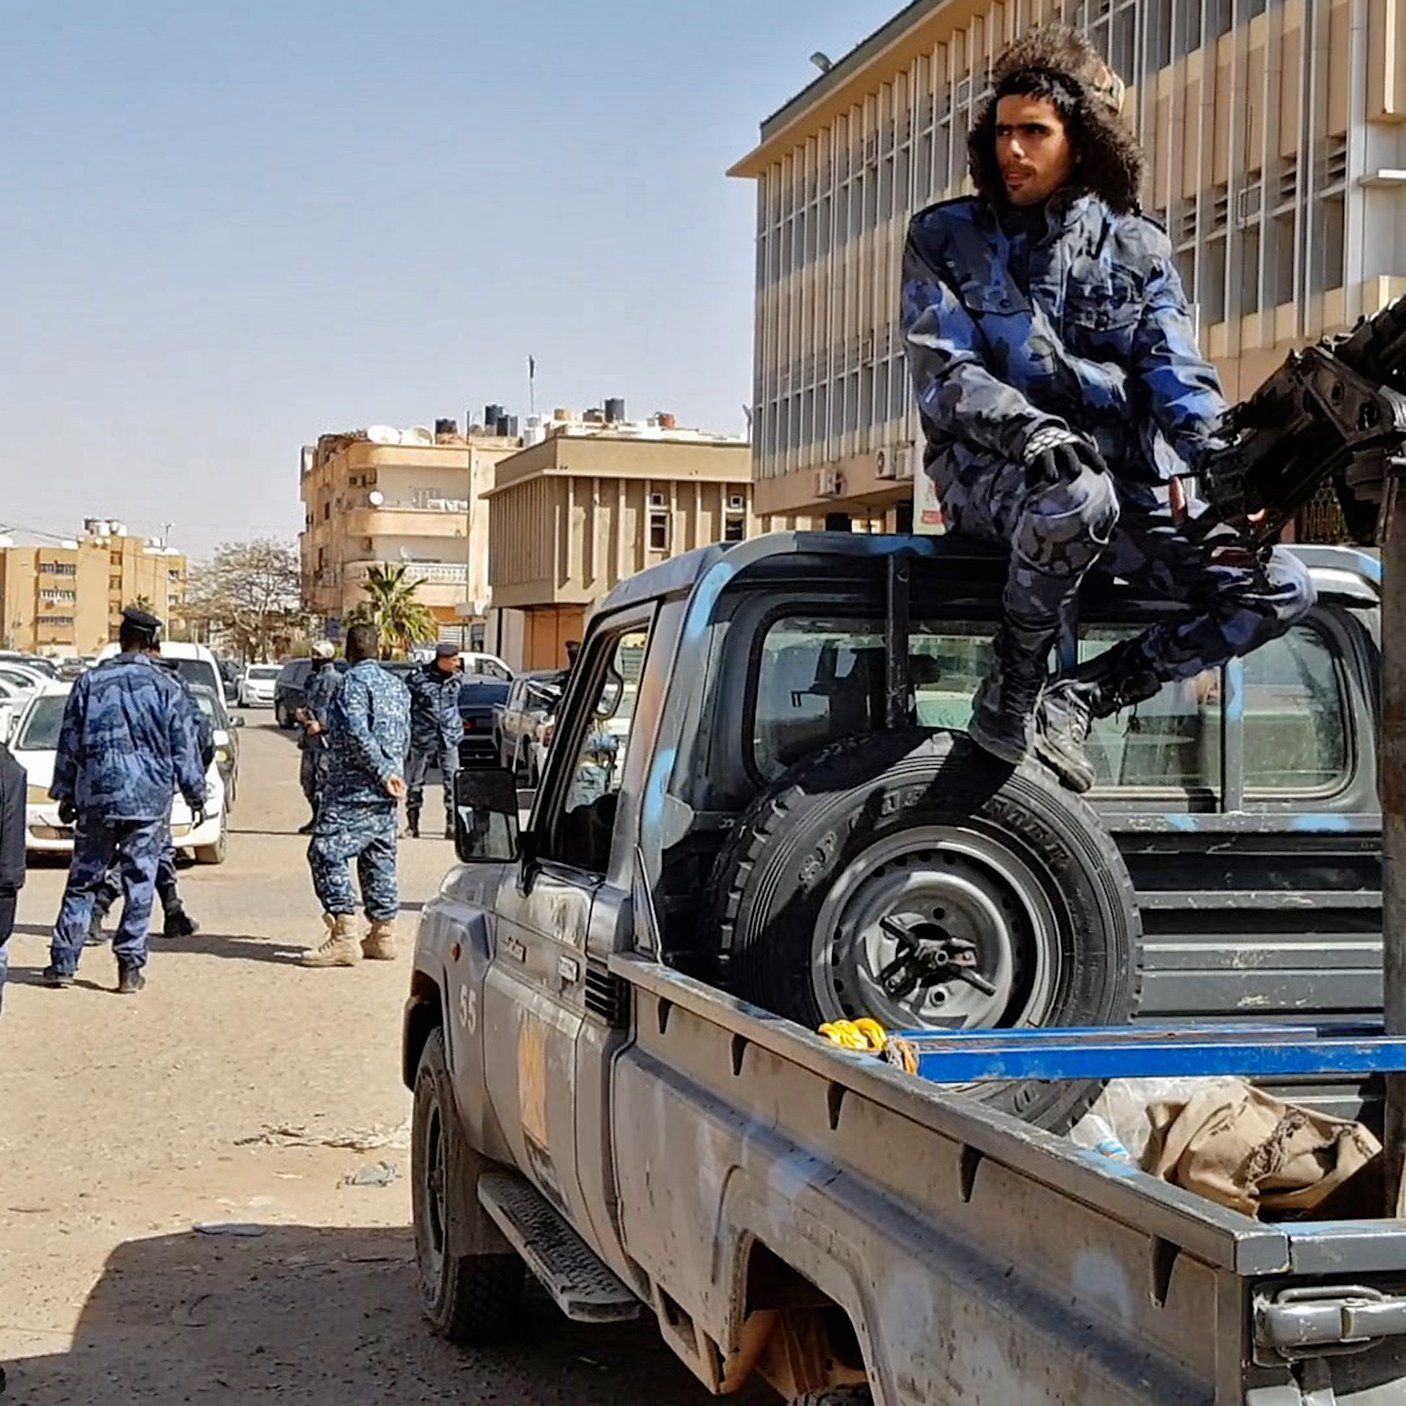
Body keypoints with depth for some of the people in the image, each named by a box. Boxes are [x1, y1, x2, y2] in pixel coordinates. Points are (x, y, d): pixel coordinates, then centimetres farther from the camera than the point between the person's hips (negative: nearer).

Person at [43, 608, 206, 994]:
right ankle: (130, 967, 4)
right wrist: (196, 796, 10)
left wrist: (65, 794, 15)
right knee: (139, 883, 4)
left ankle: (63, 962, 11)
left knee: (83, 879, 10)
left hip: (97, 797, 2)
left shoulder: (90, 683, 2)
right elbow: (184, 749, 0)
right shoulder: (166, 688, -3)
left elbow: (69, 744, 6)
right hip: (149, 801, -2)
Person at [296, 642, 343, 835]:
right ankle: (316, 817, 21)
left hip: (325, 736, -8)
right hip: (309, 734, 8)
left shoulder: (335, 680, -7)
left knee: (323, 779, -10)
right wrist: (301, 713, 4)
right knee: (307, 777, 11)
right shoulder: (312, 678, 17)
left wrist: (321, 724, -18)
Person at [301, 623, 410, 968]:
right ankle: (383, 936, 16)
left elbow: (357, 733, -21)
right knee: (379, 857, 13)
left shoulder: (354, 681, -9)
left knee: (327, 852, -10)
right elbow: (404, 737, 19)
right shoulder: (397, 685, 16)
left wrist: (383, 771, -18)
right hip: (386, 794, 9)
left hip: (354, 788, -9)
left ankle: (344, 937, -16)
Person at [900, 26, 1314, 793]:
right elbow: (940, 372, -7)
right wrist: (1026, 429, -28)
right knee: (1075, 500, -41)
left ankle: (1078, 699, -6)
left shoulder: (1139, 249, 12)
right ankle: (1011, 688, -16)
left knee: (1280, 589, -13)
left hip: (1126, 483, 4)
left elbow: (1181, 380, 2)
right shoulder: (945, 236, 6)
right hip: (988, 471, -4)